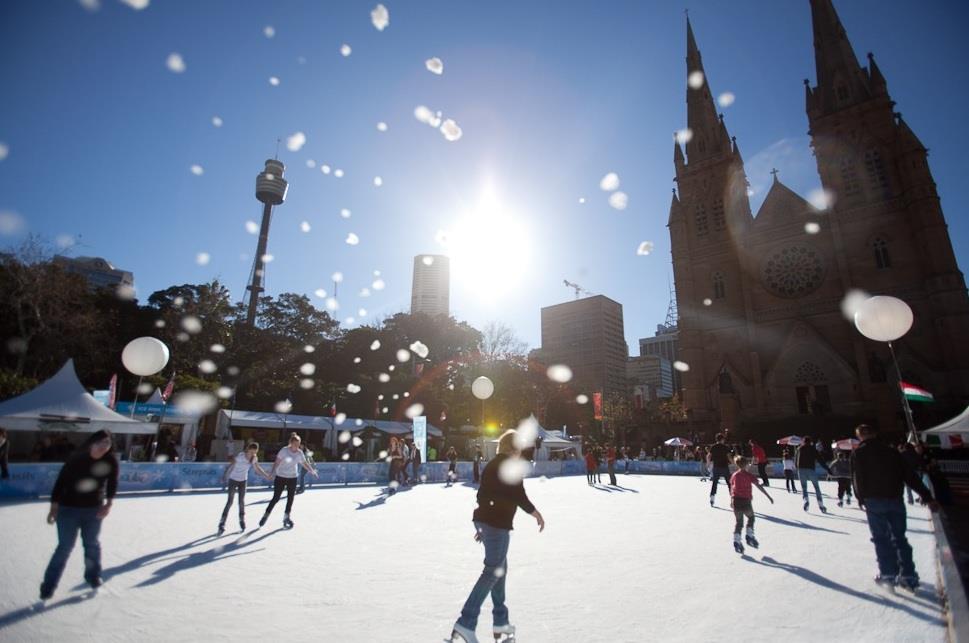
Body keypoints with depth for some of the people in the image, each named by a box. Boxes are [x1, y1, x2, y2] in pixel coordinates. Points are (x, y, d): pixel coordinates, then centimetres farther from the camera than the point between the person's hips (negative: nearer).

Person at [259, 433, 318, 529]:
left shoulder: (299, 453, -3)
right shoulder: (284, 450, -14)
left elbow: (304, 464, 8)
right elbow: (277, 462, -15)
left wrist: (312, 471, 7)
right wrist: (272, 472, -27)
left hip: (292, 478, 4)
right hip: (280, 477, -4)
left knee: (290, 498, 7)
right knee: (276, 498, -2)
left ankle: (286, 517, 22)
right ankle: (266, 515, 18)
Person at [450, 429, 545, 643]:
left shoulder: (492, 464, 14)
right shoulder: (511, 465, -11)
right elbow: (519, 496, -15)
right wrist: (537, 514, 1)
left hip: (483, 519, 9)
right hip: (498, 523, -9)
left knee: (500, 567, 18)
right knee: (493, 571, -4)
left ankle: (500, 621, 25)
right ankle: (466, 623, -8)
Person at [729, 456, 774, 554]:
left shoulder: (734, 475, 9)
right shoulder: (749, 475, -2)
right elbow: (759, 486, -8)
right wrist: (769, 497, -5)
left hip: (736, 501, 3)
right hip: (746, 501, -3)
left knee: (739, 521, 12)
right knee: (751, 517, 23)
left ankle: (736, 541, 5)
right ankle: (749, 536, 12)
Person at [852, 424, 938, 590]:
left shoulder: (858, 453, 0)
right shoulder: (891, 452, 11)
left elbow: (858, 478, -4)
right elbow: (910, 475, 7)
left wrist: (860, 499, 8)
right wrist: (927, 496, 8)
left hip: (874, 501, -4)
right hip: (895, 500, 4)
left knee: (881, 538, 4)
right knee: (899, 538, 12)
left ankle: (888, 574, 3)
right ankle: (908, 576, 11)